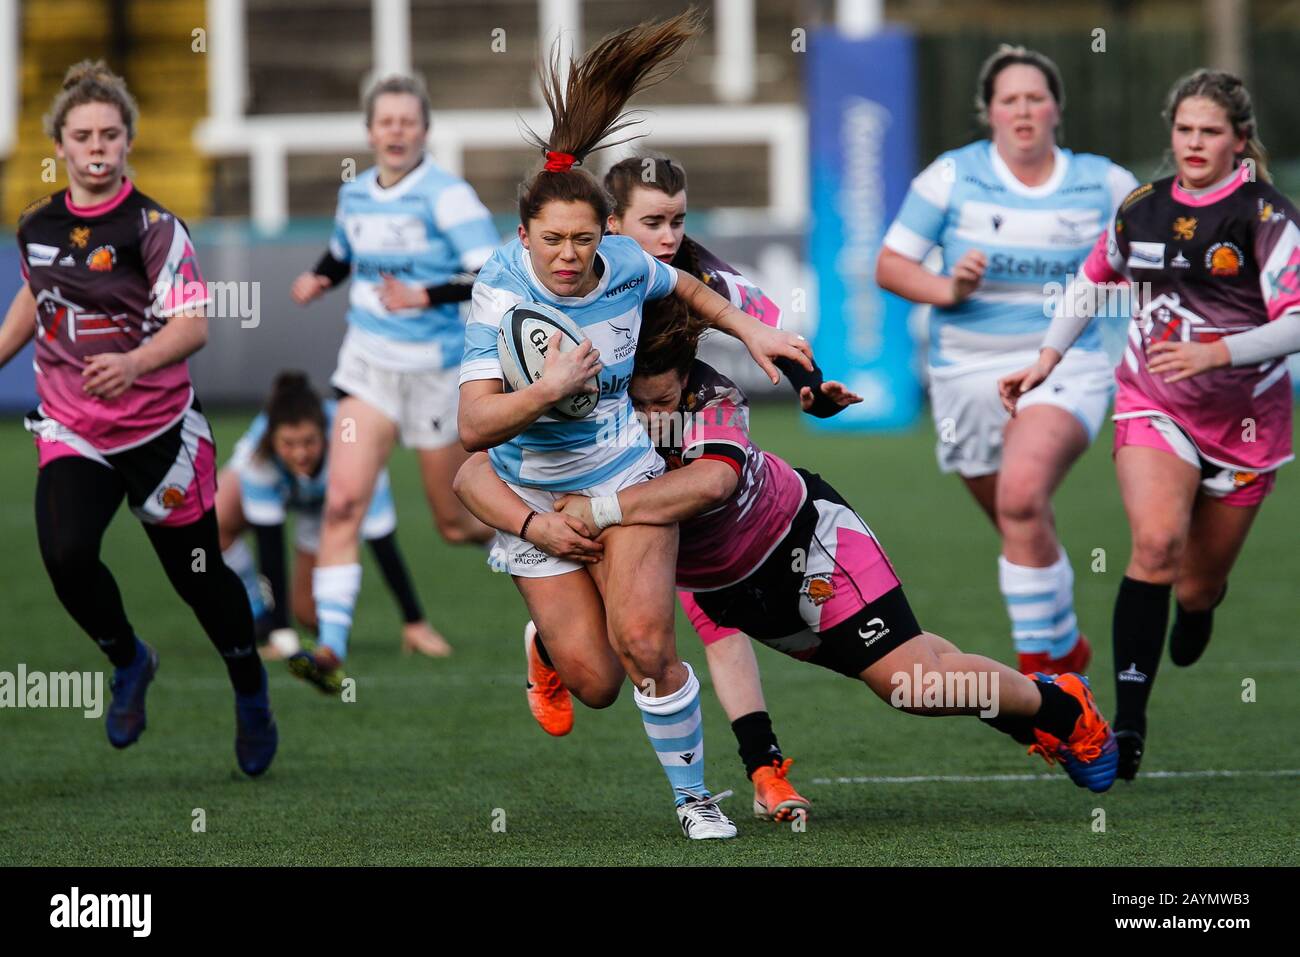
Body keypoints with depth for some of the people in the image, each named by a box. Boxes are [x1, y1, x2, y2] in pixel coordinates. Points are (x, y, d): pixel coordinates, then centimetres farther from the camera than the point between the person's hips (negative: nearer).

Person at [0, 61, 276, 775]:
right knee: (65, 555, -20)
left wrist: (133, 363, -39)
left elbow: (193, 326, -22)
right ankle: (128, 662, 8)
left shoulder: (153, 227, -14)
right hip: (71, 433, 3)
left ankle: (251, 695, 34)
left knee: (197, 575, 7)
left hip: (159, 430, -3)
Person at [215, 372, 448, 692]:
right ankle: (258, 616, -6)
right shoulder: (258, 453, -42)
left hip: (329, 497, -1)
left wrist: (415, 624, -34)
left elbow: (382, 542, -38)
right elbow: (269, 540, -38)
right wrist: (281, 635, -39)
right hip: (273, 486, 1)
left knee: (310, 612, -10)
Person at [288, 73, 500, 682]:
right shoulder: (355, 195, 6)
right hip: (367, 365, 4)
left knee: (457, 525, 8)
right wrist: (319, 280, 5)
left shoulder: (447, 196, -13)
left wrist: (425, 297, -29)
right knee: (343, 501, -15)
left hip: (434, 373, -4)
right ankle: (331, 647, -18)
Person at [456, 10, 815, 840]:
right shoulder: (501, 295, -23)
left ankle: (694, 796, 1)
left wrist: (750, 331, 8)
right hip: (535, 503, -1)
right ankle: (547, 630, 36)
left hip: (625, 478, 2)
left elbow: (682, 286, 16)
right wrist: (548, 388, -45)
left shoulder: (623, 265, -11)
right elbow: (473, 428, -31)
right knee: (594, 683, -2)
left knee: (644, 644, -18)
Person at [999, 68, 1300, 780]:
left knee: (1201, 584, 9)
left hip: (1243, 420, -2)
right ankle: (1128, 723, -27)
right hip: (1153, 407, 2)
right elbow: (1093, 281, 20)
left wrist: (1216, 353, -33)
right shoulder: (1141, 210, 2)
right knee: (1155, 543, -23)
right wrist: (1047, 360, 13)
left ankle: (1196, 613, 51)